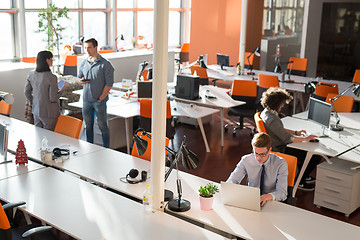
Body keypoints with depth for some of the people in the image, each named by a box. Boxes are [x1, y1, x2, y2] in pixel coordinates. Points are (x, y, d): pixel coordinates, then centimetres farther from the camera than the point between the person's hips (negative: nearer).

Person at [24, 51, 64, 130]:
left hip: (36, 110, 6)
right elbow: (53, 98, -18)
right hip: (49, 113, -6)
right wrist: (61, 90, -1)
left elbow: (27, 92, 8)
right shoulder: (51, 77, -21)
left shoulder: (31, 74, -1)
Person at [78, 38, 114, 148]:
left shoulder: (105, 64, -8)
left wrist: (100, 98, -13)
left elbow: (109, 83, -10)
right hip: (86, 100, 5)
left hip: (99, 101, -5)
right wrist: (81, 81, -3)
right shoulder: (84, 63, 9)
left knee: (102, 126, 0)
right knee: (88, 125, 12)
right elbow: (79, 77, 22)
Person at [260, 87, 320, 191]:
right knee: (315, 157, -5)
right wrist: (305, 138, -15)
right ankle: (299, 181, 11)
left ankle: (303, 176, 35)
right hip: (281, 151, -10)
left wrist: (295, 132, 10)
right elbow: (288, 139, -27)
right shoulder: (272, 120, -31)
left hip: (277, 147, 10)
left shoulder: (265, 112, 2)